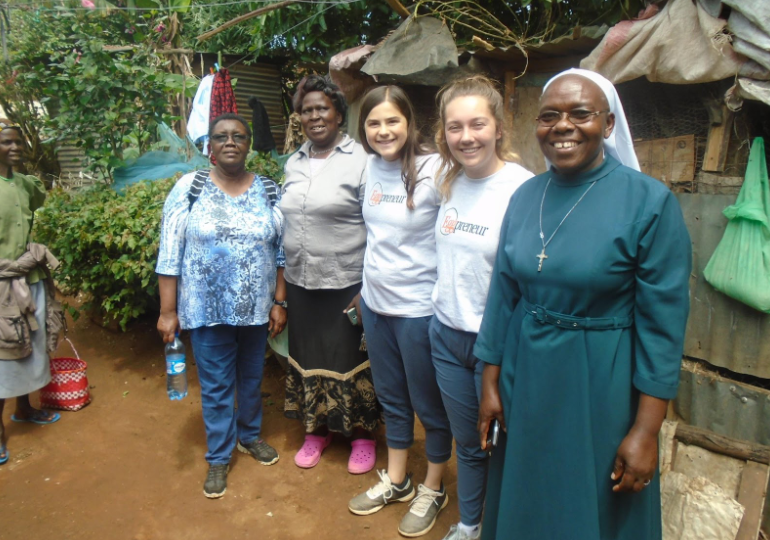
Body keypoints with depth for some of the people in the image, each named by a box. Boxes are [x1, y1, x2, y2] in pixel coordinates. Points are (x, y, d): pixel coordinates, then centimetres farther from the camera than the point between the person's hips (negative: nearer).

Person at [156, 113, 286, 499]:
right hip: (207, 309, -2)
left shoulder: (269, 191, 0)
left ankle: (249, 435, 42)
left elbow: (282, 250, 3)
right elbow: (170, 255, -6)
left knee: (252, 377, 18)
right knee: (216, 385, 9)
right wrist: (168, 311, -8)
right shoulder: (189, 188, -6)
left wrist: (279, 302, 0)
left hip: (256, 308, 2)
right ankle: (219, 457, 28)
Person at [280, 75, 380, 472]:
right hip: (300, 283, 5)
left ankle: (362, 435, 29)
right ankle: (317, 429, 37)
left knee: (350, 359, 8)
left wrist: (368, 287, -15)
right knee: (308, 357, 16)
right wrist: (283, 282, 13)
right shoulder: (294, 164, 9)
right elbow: (287, 224, 15)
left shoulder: (359, 160, -9)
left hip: (345, 283, -5)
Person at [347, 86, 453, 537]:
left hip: (419, 308, -6)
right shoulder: (372, 167, 3)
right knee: (392, 399, 21)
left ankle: (433, 490, 35)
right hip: (376, 303, 6)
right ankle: (396, 481, 42)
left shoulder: (433, 170, -17)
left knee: (429, 405, 12)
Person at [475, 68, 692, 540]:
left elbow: (663, 323, -13)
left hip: (601, 386, -4)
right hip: (525, 378, 5)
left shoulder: (649, 201, -14)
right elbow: (504, 295, 5)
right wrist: (491, 384, 6)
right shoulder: (524, 196, 0)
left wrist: (646, 431, -13)